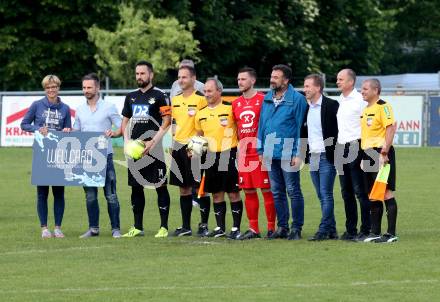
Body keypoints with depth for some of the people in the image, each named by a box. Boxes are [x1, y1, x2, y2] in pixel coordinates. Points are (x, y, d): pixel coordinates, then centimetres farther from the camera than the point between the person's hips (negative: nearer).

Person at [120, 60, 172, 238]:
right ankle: (137, 227, 16)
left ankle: (164, 227, -2)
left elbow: (167, 121, -8)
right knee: (136, 187, 9)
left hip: (153, 148, -7)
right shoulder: (131, 97, 16)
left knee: (160, 186, -5)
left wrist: (153, 141, -15)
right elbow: (125, 120, 22)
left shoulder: (159, 96, -3)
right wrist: (126, 139, 4)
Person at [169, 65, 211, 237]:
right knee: (183, 188, 9)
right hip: (179, 147, 7)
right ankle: (186, 226, 14)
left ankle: (204, 225, 5)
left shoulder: (201, 99, -8)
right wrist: (173, 144, 16)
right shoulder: (175, 100, 13)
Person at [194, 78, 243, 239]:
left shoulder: (230, 109, -7)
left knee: (234, 193, -2)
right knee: (216, 194, 10)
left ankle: (236, 228, 3)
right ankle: (220, 227, 17)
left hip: (229, 154, -6)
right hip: (211, 157, 6)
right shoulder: (201, 114, 11)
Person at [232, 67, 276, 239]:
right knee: (248, 191, 7)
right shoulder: (236, 103, 14)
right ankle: (253, 229, 12)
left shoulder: (263, 100, -5)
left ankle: (271, 227, 0)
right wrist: (239, 147, 12)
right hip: (244, 152, 6)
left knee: (266, 189, -4)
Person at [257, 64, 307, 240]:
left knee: (293, 191, -1)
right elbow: (262, 124, 15)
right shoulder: (267, 99, 11)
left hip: (288, 153, -6)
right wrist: (261, 149, 9)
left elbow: (300, 127, -9)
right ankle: (282, 227, 19)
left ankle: (296, 228, 4)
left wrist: (297, 153, -13)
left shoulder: (297, 99, -7)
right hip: (270, 153, 6)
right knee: (277, 192, 11)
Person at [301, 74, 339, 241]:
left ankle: (323, 230, -8)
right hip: (313, 157, 7)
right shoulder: (306, 108, 12)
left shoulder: (331, 105, -8)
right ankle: (331, 230, 12)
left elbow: (339, 130, -10)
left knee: (326, 194, -8)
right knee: (322, 195, 8)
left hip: (327, 157, -7)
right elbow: (303, 132, 18)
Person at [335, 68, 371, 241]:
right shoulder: (339, 101, 16)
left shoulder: (360, 100, -7)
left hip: (355, 147, -8)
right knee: (346, 192, 10)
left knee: (360, 191, -8)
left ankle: (365, 231, -6)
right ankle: (350, 230, 16)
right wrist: (338, 148, 17)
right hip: (341, 148, 8)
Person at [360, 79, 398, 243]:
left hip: (380, 152, -9)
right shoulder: (365, 110, 18)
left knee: (386, 192, -8)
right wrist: (363, 155, 19)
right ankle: (375, 232, 15)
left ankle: (391, 233, -8)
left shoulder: (383, 106, -10)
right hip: (368, 154, 9)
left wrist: (384, 152, -23)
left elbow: (391, 128, -18)